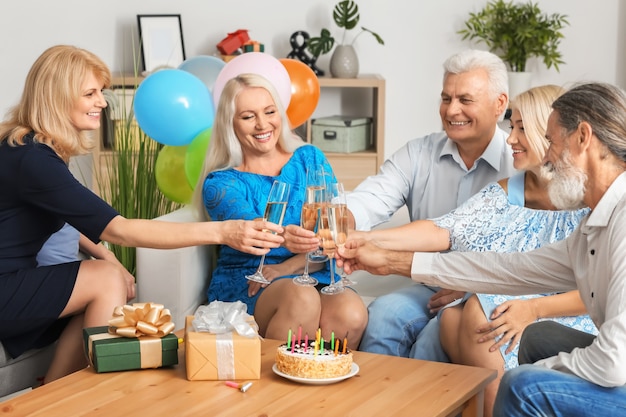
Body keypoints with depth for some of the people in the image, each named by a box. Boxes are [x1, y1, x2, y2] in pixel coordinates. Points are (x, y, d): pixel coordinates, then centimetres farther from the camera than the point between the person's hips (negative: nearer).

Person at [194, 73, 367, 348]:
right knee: (302, 298, -35)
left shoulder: (310, 159, 11)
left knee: (351, 314, -32)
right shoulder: (220, 183, 2)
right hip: (243, 286, -2)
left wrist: (287, 268, -15)